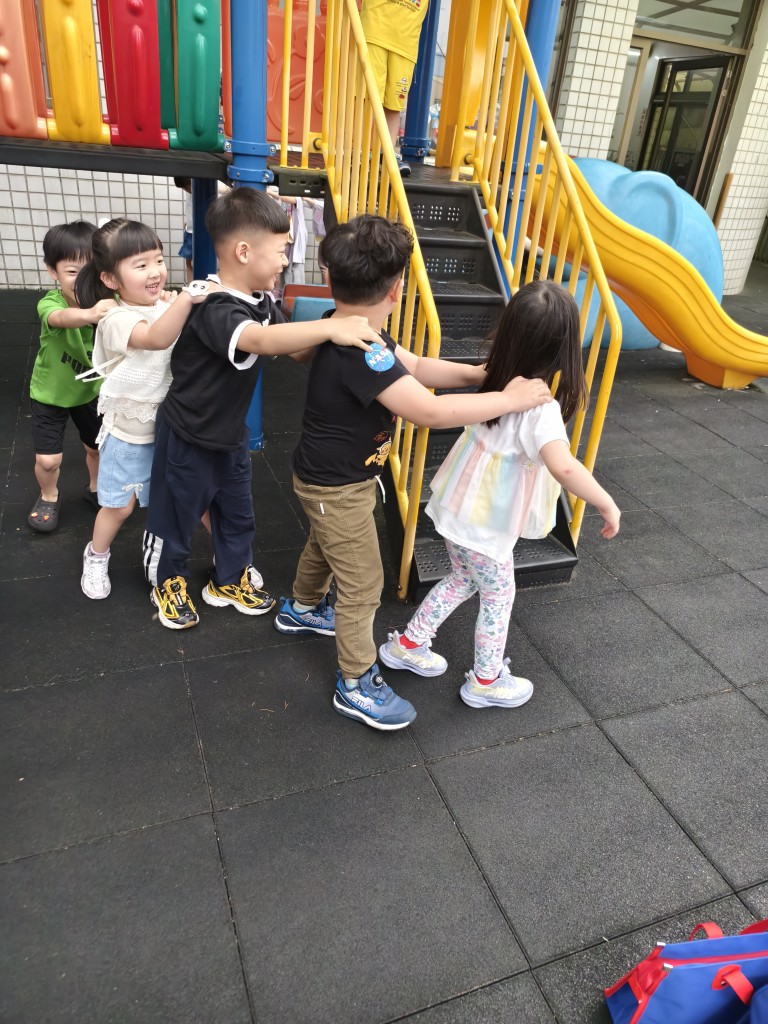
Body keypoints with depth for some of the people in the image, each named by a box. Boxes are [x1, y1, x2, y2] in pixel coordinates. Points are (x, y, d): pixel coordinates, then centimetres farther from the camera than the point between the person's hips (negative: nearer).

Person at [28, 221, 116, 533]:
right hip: (49, 393, -2)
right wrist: (90, 313, -76)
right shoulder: (49, 303, -30)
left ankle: (95, 489, 45)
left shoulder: (107, 301, -20)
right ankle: (48, 497, 29)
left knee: (97, 448, 15)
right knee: (48, 460, -3)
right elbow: (62, 317, -52)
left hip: (90, 391, 3)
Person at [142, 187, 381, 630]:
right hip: (189, 439, -8)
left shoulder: (262, 301, -3)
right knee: (176, 515, 13)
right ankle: (168, 581, 39)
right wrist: (332, 328, -60)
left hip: (231, 434, 8)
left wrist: (330, 334, -14)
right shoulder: (215, 311, -32)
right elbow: (263, 340, -51)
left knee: (238, 514, 20)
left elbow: (292, 346, 4)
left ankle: (231, 580, 42)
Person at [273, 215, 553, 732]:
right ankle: (357, 685, 21)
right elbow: (429, 410, -41)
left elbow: (416, 366, 3)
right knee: (362, 584, 3)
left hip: (332, 478, 10)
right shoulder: (359, 353, -35)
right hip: (337, 487, -10)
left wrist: (477, 374, -9)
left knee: (324, 546, 32)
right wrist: (510, 399, -31)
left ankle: (301, 609, 59)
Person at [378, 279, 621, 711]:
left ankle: (407, 645, 41)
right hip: (484, 522, -7)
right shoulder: (540, 407, -28)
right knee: (499, 596, 16)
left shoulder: (498, 379, -6)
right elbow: (563, 467, -42)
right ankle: (486, 682, 36)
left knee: (462, 580, 28)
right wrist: (608, 505, -31)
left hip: (457, 506, 7)